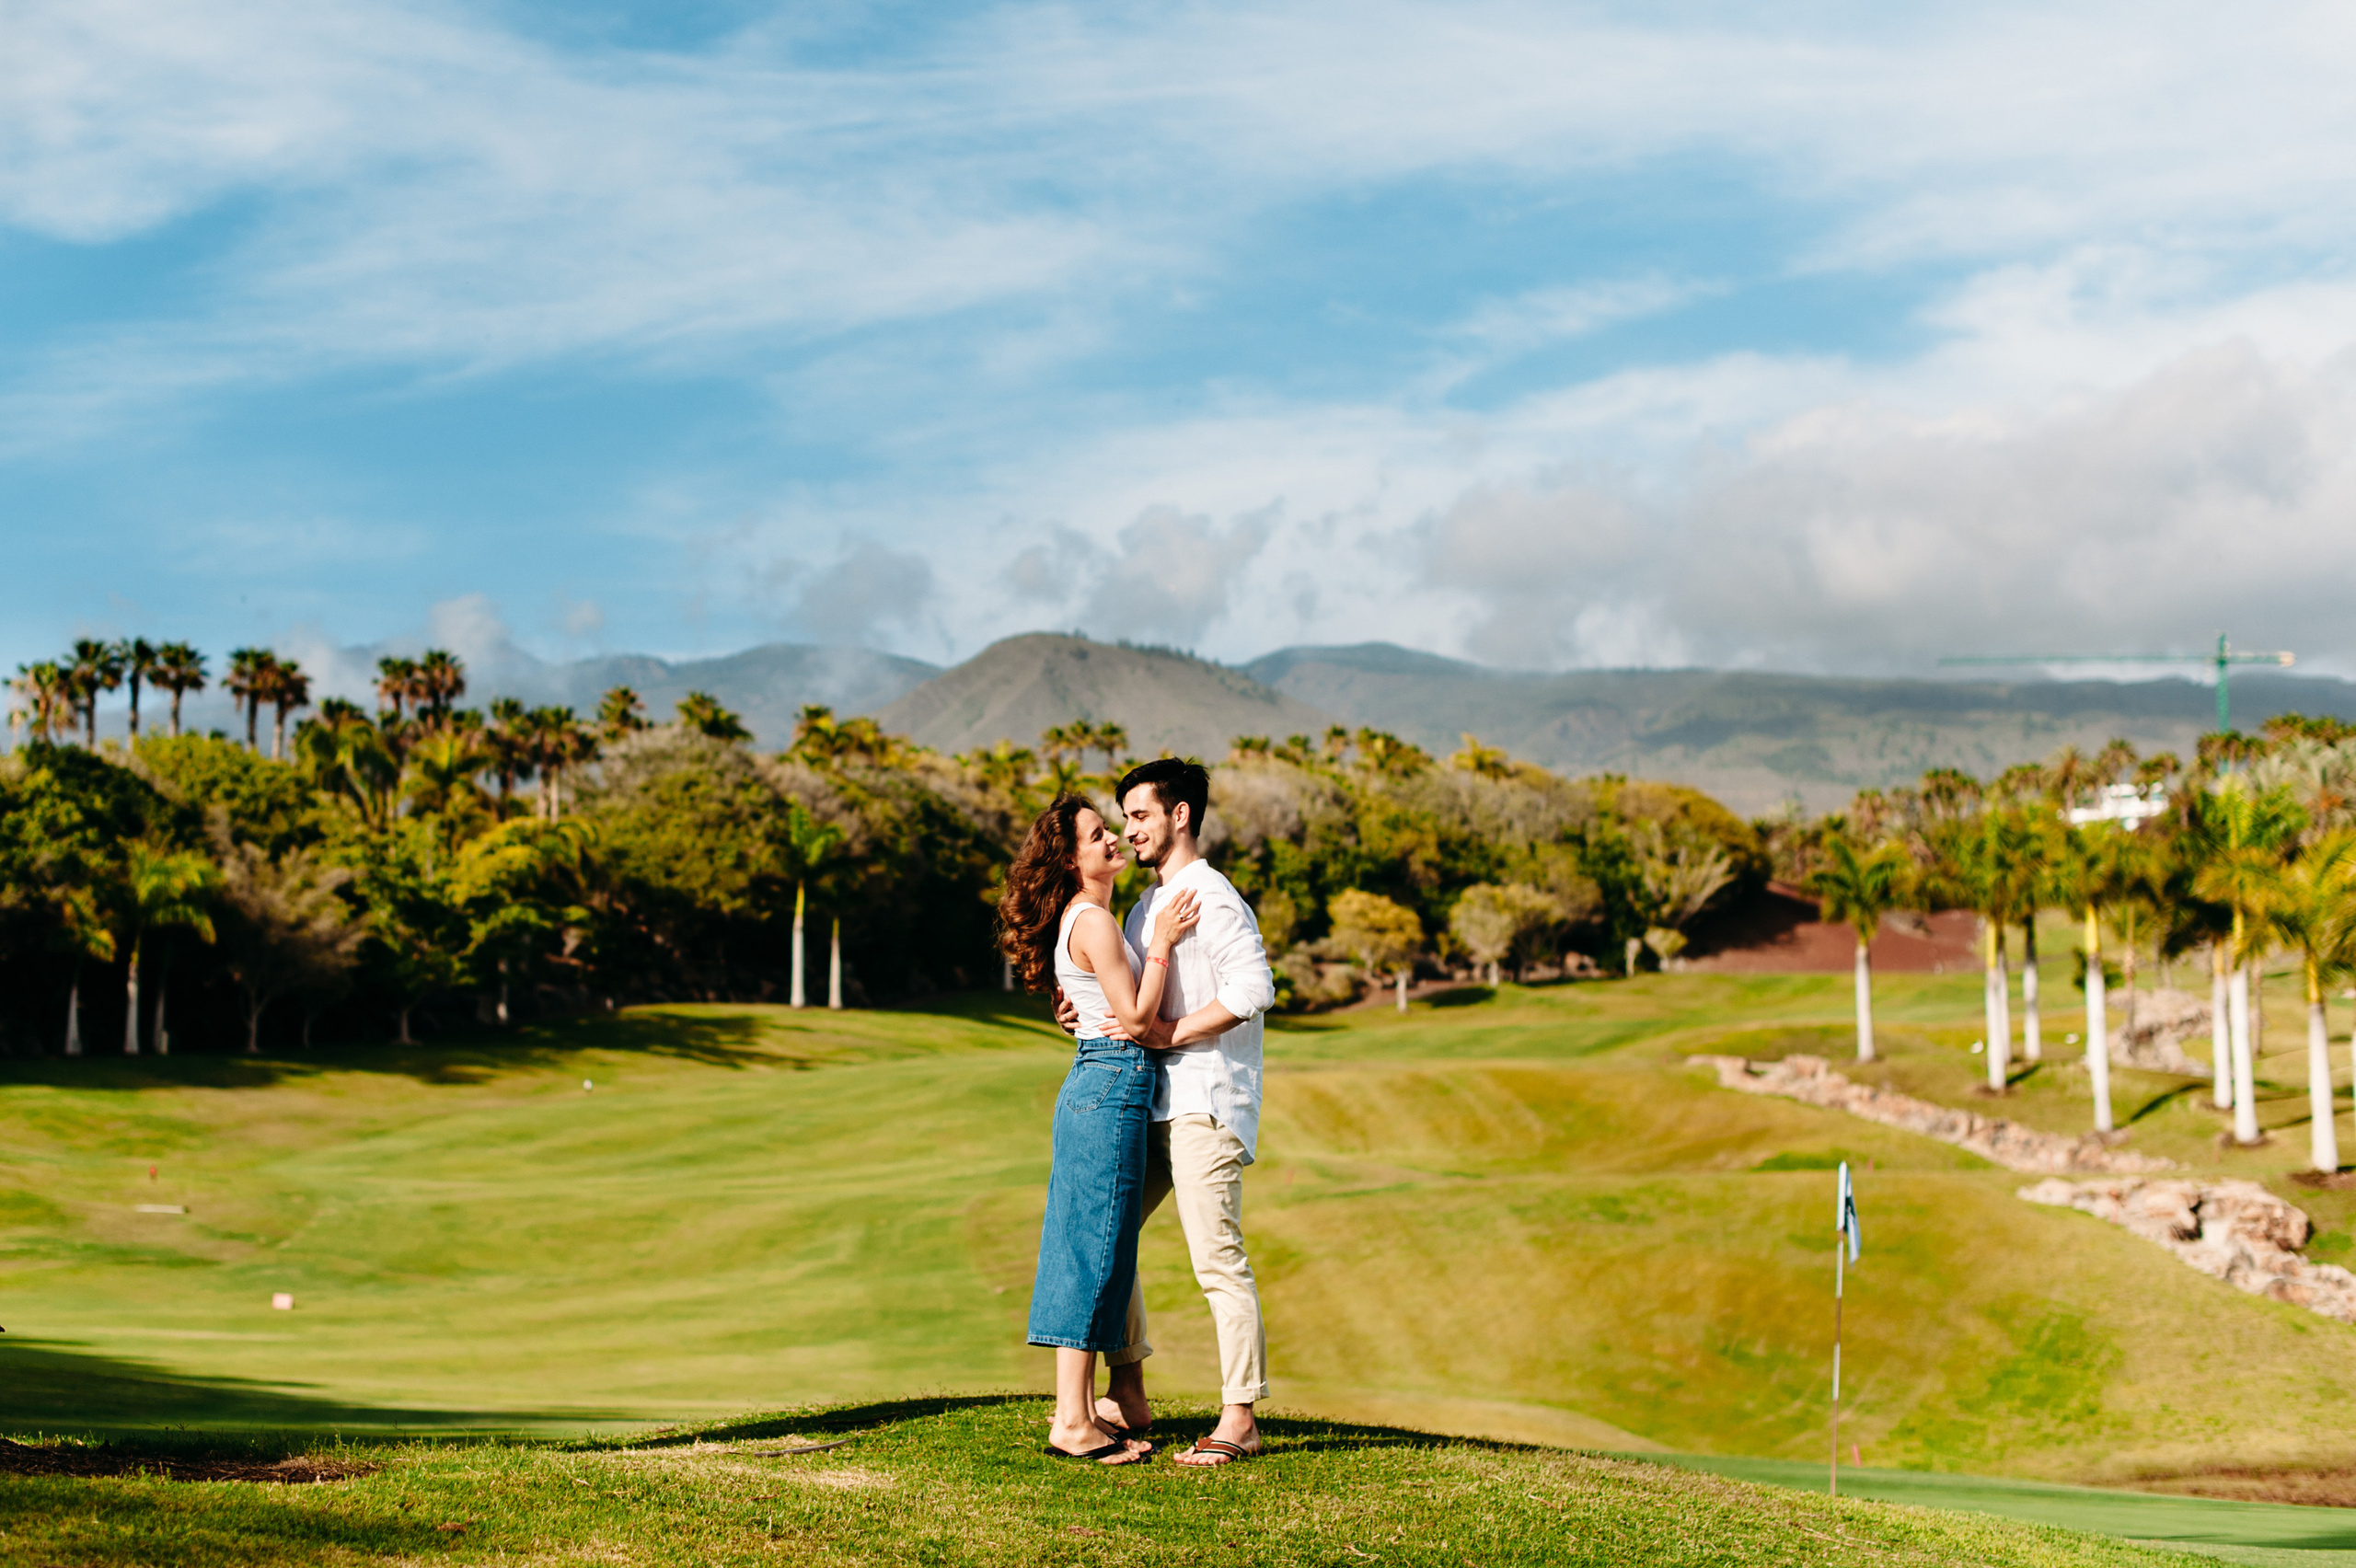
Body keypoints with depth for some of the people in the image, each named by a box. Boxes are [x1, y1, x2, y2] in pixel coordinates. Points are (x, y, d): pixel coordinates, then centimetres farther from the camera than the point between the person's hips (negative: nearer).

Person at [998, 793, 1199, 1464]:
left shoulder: (1086, 919, 17)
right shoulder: (1093, 924, -14)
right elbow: (1137, 1017, -15)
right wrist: (1162, 943, -10)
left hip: (1096, 1087, 10)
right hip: (1111, 1086, -10)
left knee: (1088, 1247, 11)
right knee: (1096, 1246, -8)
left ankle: (1077, 1410, 15)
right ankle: (1073, 1422, -5)